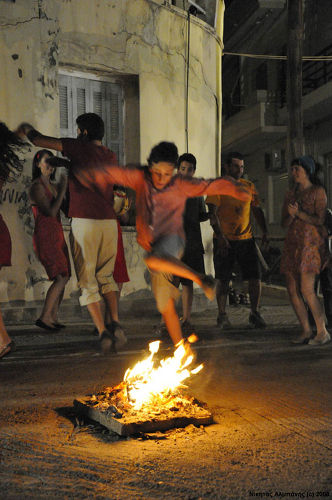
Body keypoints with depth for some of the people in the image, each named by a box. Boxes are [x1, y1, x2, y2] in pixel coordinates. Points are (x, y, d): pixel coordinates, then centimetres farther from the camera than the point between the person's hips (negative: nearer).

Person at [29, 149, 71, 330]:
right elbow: (51, 212, -19)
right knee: (61, 277, -16)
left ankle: (53, 317, 11)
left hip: (57, 237, 8)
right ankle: (44, 317, -11)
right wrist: (63, 188, -13)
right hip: (44, 238, -8)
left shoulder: (54, 186, 15)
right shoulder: (36, 187, -10)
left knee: (63, 277, 5)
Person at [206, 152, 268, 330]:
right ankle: (222, 316, 13)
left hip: (246, 239, 4)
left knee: (255, 277, -1)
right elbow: (213, 213, -11)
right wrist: (220, 236, -21)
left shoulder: (249, 186, 11)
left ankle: (254, 314, 12)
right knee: (223, 280, 1)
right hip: (224, 240, -4)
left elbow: (257, 210, 15)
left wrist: (264, 232, 3)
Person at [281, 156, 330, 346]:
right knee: (293, 290, 1)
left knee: (307, 289, -14)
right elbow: (284, 222, 13)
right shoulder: (290, 194, 17)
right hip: (292, 243, 7)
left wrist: (299, 213, -12)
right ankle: (306, 331, 10)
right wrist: (292, 215, -8)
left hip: (311, 242, -6)